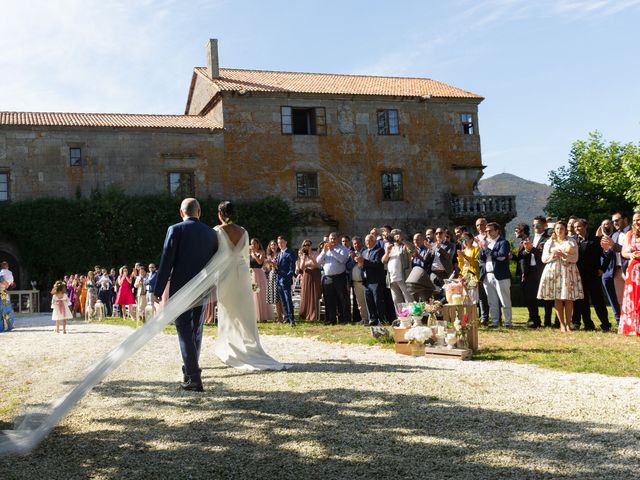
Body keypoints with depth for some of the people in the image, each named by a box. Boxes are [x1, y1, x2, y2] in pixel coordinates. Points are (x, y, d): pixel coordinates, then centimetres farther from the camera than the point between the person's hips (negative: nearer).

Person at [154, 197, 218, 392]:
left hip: (180, 288, -5)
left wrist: (158, 290, -5)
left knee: (185, 331, -3)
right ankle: (190, 368, 30)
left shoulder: (175, 230, -7)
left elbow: (166, 262, -11)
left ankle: (194, 378, -9)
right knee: (196, 330, 17)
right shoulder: (211, 233, 6)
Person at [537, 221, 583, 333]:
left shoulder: (571, 241, 9)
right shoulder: (549, 242, 15)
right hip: (553, 272, 1)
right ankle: (562, 324, 1)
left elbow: (575, 258, -1)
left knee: (569, 299, -5)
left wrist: (564, 255, -15)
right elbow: (544, 258, 9)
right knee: (557, 299, -4)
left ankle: (568, 324, 0)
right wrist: (552, 256, -10)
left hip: (568, 272, -1)